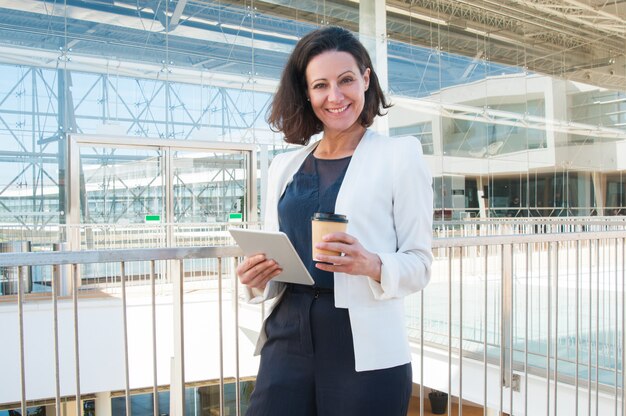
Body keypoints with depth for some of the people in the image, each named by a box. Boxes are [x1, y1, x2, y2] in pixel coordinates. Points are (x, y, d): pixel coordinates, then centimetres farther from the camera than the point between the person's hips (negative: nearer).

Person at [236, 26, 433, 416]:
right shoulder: (284, 167, 11)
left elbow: (420, 262, -3)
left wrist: (373, 266, -22)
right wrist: (256, 278, -6)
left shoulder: (400, 156, -1)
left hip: (364, 349, -3)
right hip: (287, 339, 4)